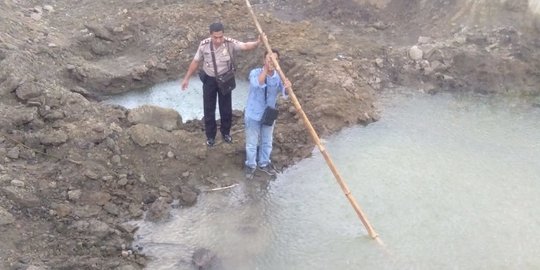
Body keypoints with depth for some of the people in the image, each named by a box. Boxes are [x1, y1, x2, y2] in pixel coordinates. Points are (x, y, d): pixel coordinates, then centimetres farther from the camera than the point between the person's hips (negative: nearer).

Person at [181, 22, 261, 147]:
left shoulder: (230, 43, -23)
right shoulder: (204, 44, -19)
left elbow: (245, 46, -39)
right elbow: (195, 62, -5)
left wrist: (257, 43, -61)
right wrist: (186, 78, 1)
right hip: (209, 79, 0)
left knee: (226, 108, 14)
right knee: (209, 108, 11)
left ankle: (225, 132, 38)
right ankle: (210, 135, 31)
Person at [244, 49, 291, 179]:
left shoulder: (278, 77, -9)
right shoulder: (255, 73, -18)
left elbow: (284, 94, -26)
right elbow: (258, 83, -41)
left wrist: (287, 87, -48)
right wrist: (266, 68, -44)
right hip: (253, 115, -3)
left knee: (267, 142, 20)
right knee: (251, 143, 12)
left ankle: (264, 163, 43)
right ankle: (251, 165, 34)